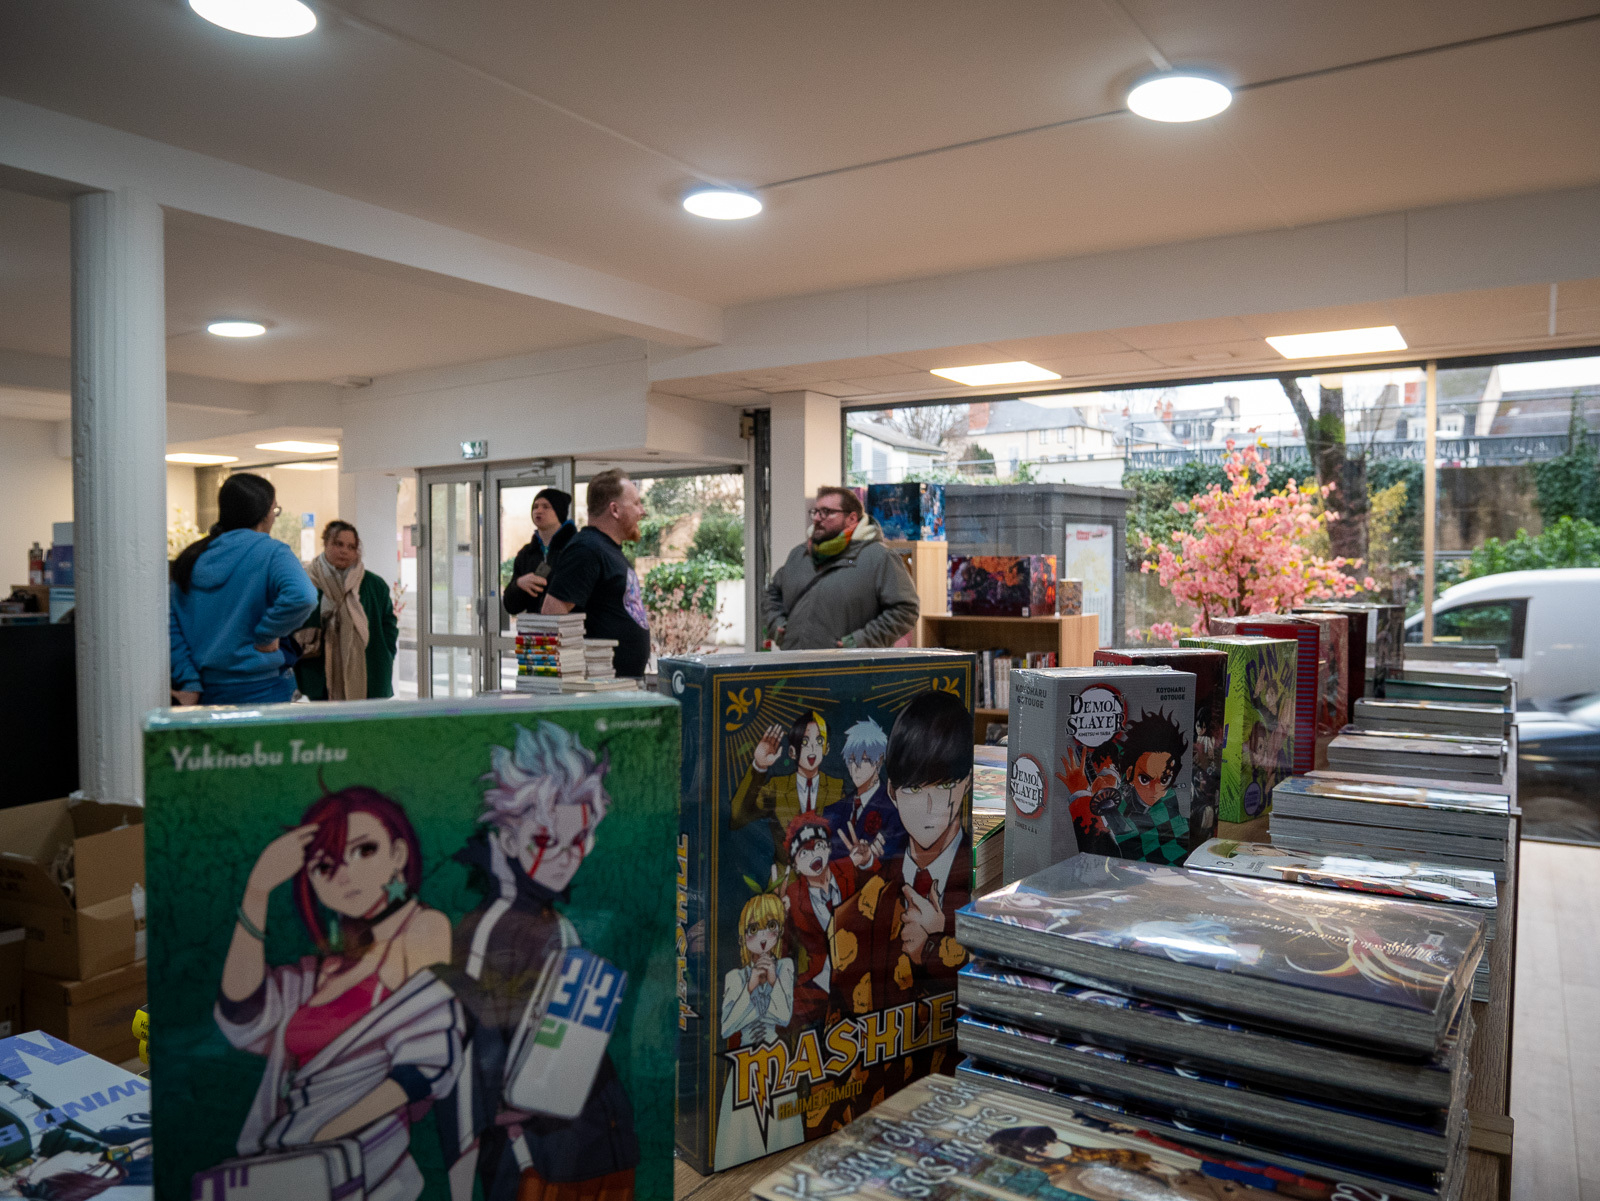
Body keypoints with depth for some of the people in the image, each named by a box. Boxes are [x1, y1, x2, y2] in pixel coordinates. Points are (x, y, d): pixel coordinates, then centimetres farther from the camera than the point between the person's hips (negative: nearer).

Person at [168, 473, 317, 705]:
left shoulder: (191, 558, 8)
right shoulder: (270, 552, -10)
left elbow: (170, 624, 5)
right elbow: (301, 596, -29)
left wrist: (189, 684, 3)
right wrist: (266, 636, -15)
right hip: (261, 691, -6)